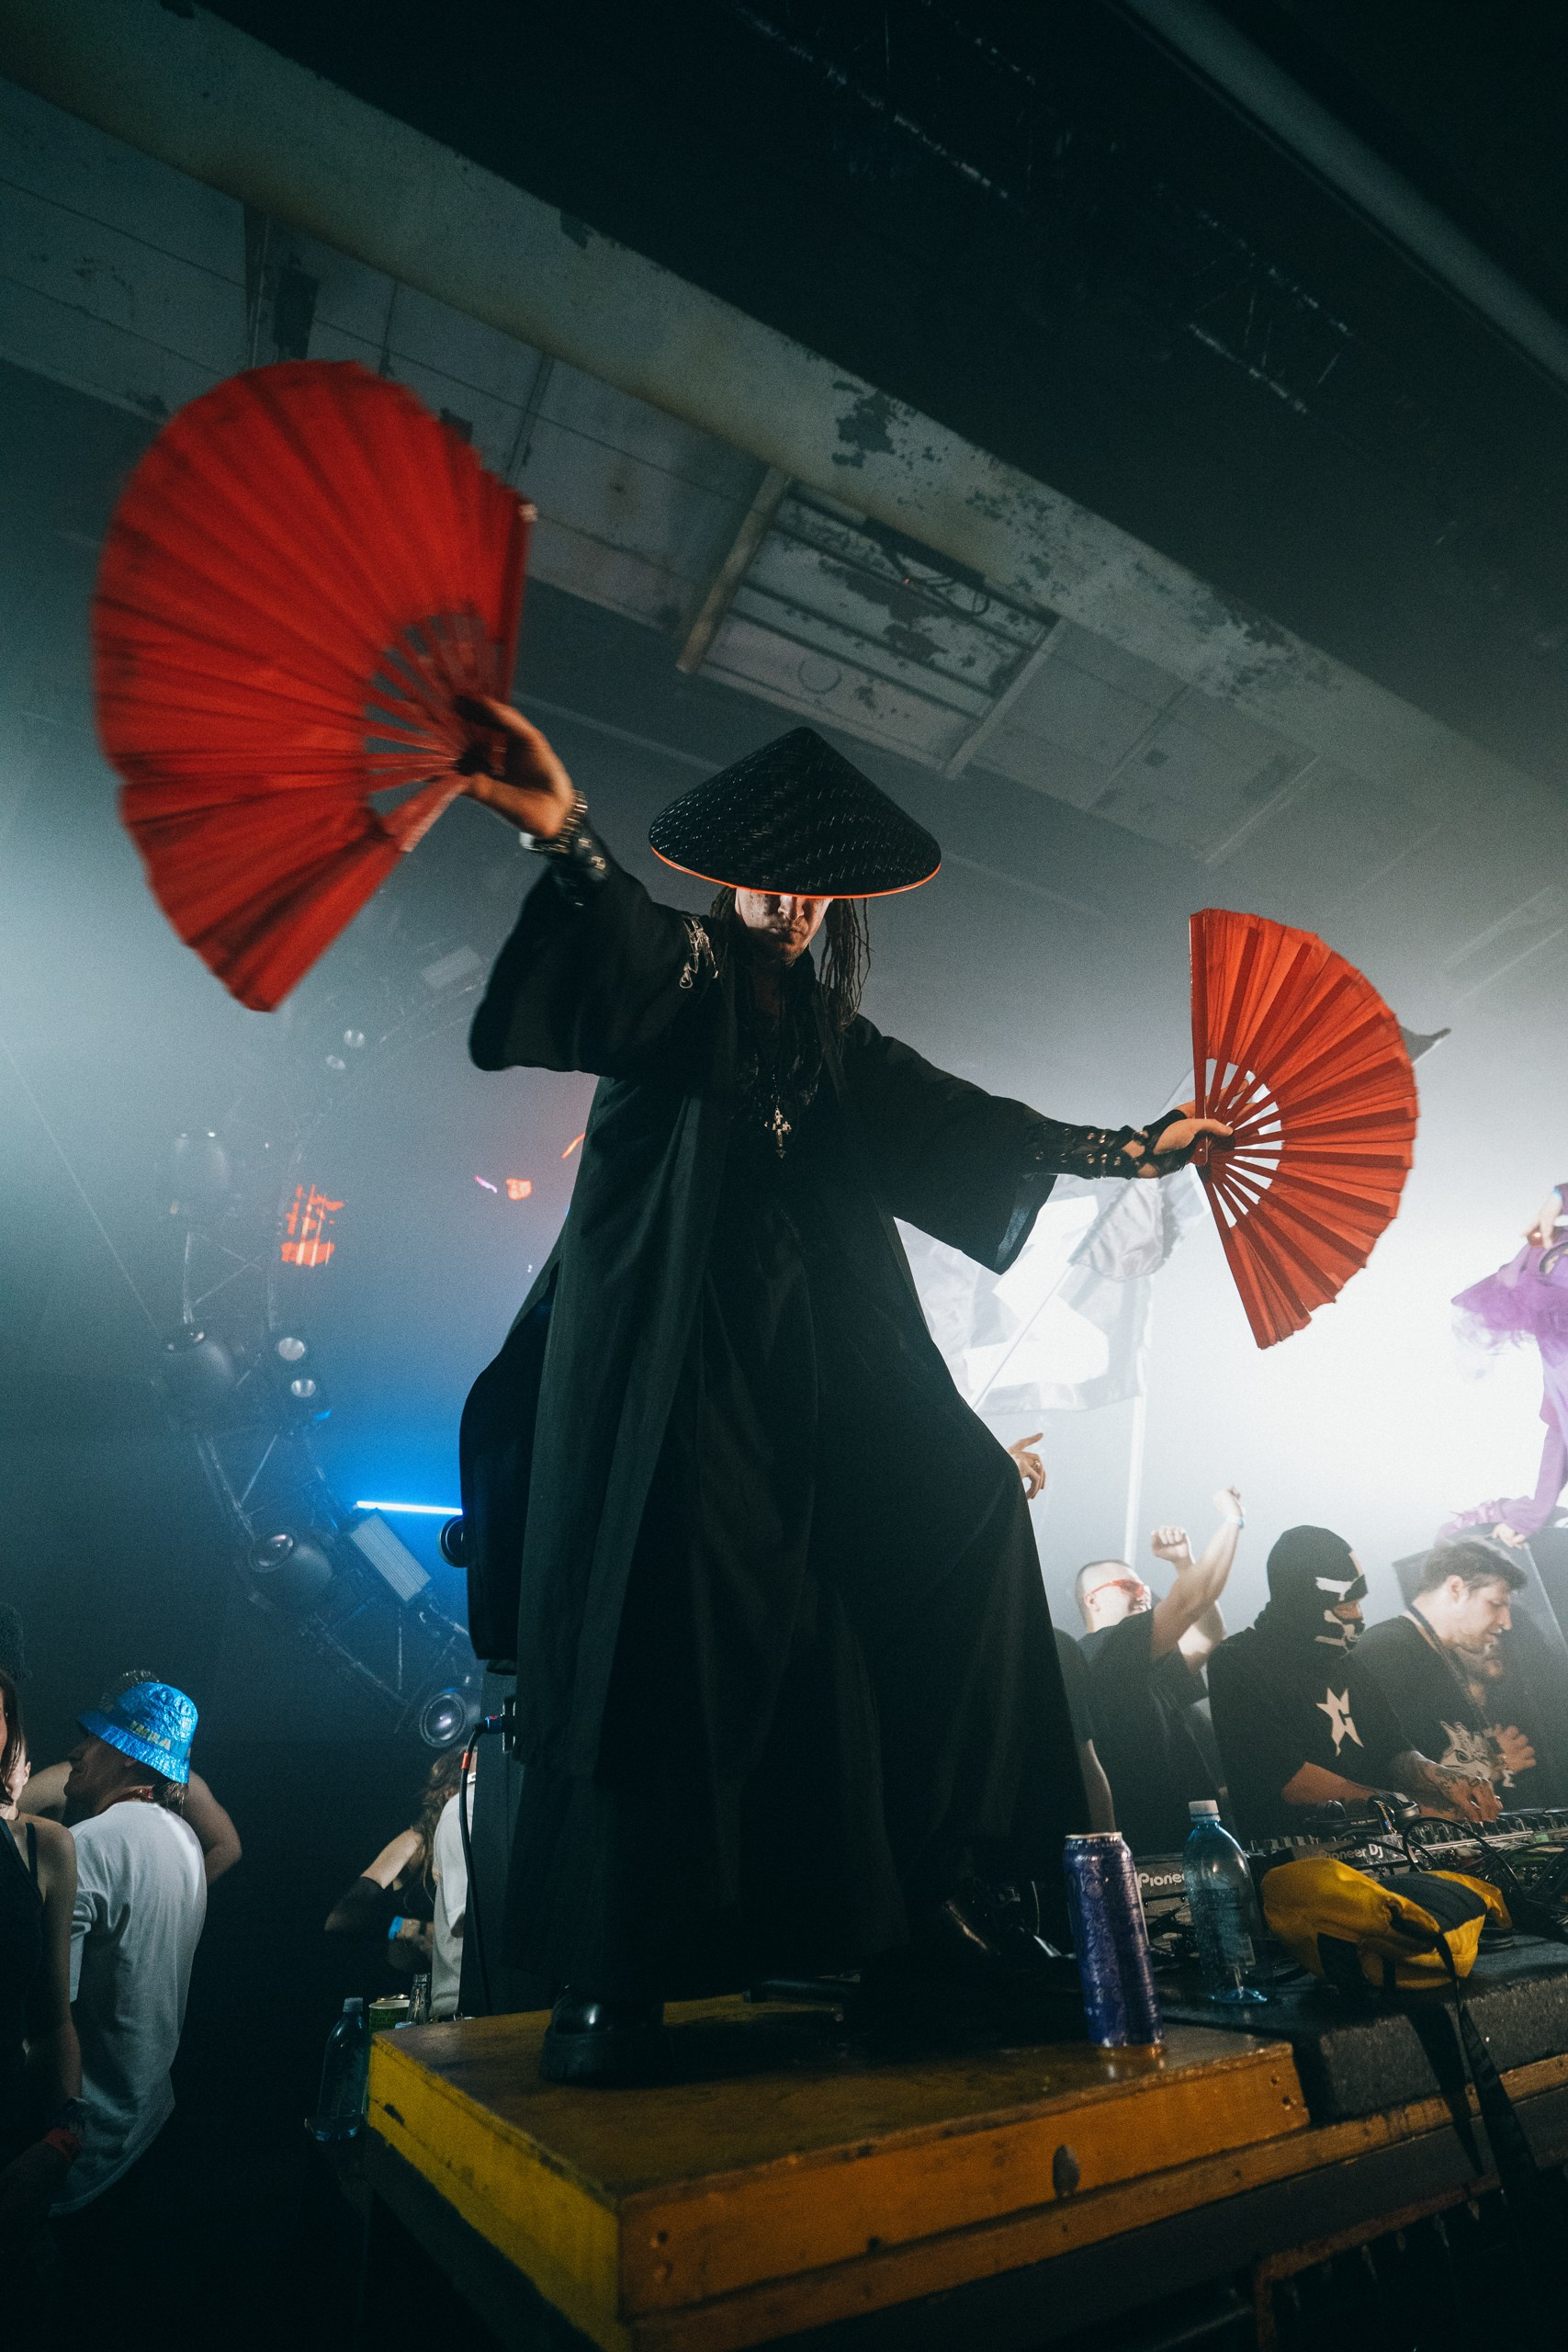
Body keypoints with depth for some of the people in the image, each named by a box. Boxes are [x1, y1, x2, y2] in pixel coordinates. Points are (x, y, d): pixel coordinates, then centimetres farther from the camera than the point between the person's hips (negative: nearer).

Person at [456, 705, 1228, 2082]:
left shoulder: (836, 1035, 23)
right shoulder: (679, 970, 7)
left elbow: (962, 1120, 25)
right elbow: (620, 958, -18)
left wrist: (1131, 1145, 30)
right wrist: (565, 831, -40)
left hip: (816, 1349, 6)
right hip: (668, 1331, -5)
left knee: (965, 1507, -6)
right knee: (658, 1617, -14)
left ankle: (914, 1892, 2)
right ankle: (613, 1980, -3)